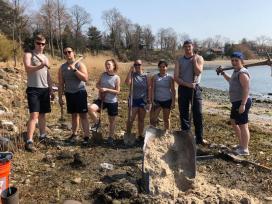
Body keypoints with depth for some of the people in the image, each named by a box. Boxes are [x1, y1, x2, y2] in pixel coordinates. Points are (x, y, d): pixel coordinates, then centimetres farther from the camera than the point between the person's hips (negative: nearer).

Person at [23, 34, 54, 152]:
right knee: (34, 115, -14)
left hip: (45, 89, 6)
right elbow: (28, 69, -20)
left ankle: (42, 136, 25)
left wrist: (51, 90, 19)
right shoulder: (28, 55, -1)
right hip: (33, 89, -6)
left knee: (42, 114, 13)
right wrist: (41, 65, -35)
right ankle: (29, 142, -15)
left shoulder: (45, 57, 19)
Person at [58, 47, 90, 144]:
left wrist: (74, 69, -20)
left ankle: (86, 136, -2)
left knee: (83, 115, -5)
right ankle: (74, 134, 24)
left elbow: (85, 78, -16)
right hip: (69, 93, 4)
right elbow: (61, 84, 10)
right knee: (74, 115, 11)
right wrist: (60, 97, 7)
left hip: (80, 92, -3)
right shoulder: (62, 67, 7)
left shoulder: (79, 65, -3)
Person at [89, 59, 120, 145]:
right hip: (102, 99, 3)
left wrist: (106, 89, -21)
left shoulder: (116, 78, -9)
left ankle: (110, 137, 29)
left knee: (112, 121, 9)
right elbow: (97, 84, 12)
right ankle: (97, 122, 2)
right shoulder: (103, 74, 1)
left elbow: (117, 91, -11)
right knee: (91, 109, -26)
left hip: (112, 102, -2)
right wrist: (100, 88, -10)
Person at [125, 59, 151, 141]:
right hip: (133, 100, -1)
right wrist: (130, 71, -18)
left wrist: (149, 102, -4)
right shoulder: (132, 75, 0)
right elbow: (127, 82, -21)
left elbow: (149, 89, 1)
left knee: (141, 119, 10)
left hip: (143, 100, 1)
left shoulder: (146, 77, 2)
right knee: (131, 119, -5)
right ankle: (128, 134, 7)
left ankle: (140, 135, 21)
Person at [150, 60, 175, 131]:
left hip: (167, 101, 0)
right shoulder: (154, 77, 1)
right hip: (157, 100, 0)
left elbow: (173, 90, 1)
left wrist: (173, 102, -5)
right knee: (152, 119, -6)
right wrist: (152, 100, -9)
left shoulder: (170, 78, 0)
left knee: (166, 119, 11)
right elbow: (152, 89, -1)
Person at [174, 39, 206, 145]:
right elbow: (176, 77, -3)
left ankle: (199, 138, 6)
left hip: (195, 88, -1)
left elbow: (198, 73, -12)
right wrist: (187, 84, -13)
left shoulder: (199, 58, 4)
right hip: (183, 88, 1)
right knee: (184, 114, 4)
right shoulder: (179, 60, 7)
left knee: (198, 114, -2)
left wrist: (194, 60, -11)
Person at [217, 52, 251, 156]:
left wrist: (243, 104, -28)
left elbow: (246, 89, -24)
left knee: (243, 125, -3)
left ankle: (245, 149, 7)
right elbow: (231, 80, 34)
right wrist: (223, 73, 21)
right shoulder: (236, 71, 14)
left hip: (241, 102, -11)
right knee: (234, 122, 22)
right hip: (236, 102, 11)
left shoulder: (242, 73, -17)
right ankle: (241, 144, 35)